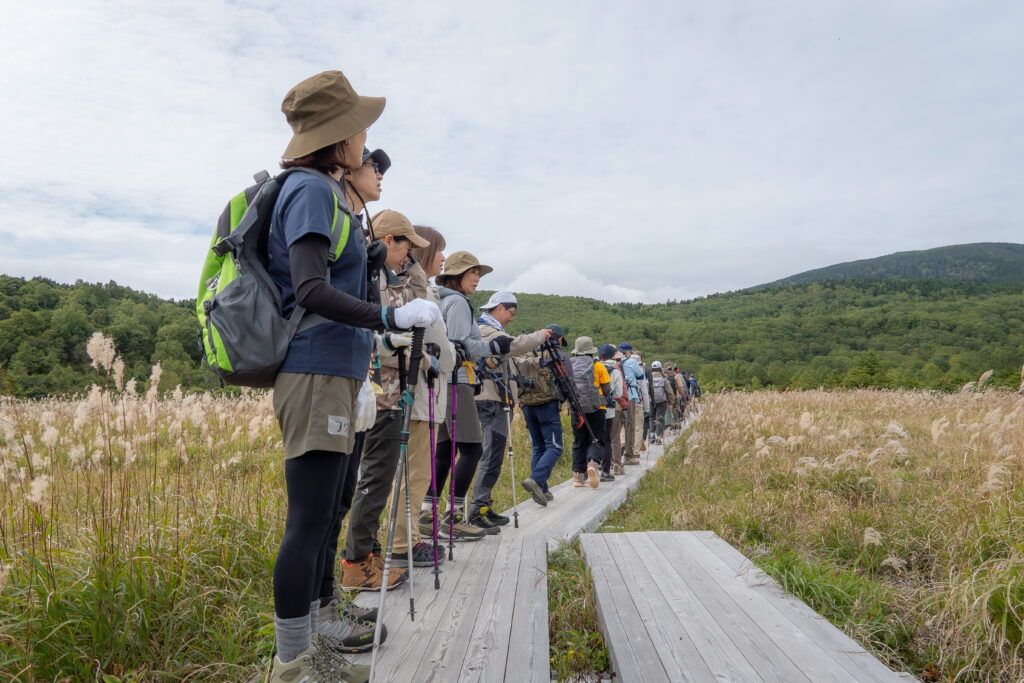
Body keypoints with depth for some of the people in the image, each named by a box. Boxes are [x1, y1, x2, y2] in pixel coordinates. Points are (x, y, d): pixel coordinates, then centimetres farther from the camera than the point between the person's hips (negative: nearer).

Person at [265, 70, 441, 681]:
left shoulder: (325, 193, 20)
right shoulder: (310, 190, -8)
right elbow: (311, 290, -20)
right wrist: (392, 317, -22)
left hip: (332, 378, 10)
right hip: (318, 376, -10)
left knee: (321, 520, 13)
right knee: (308, 524, -5)